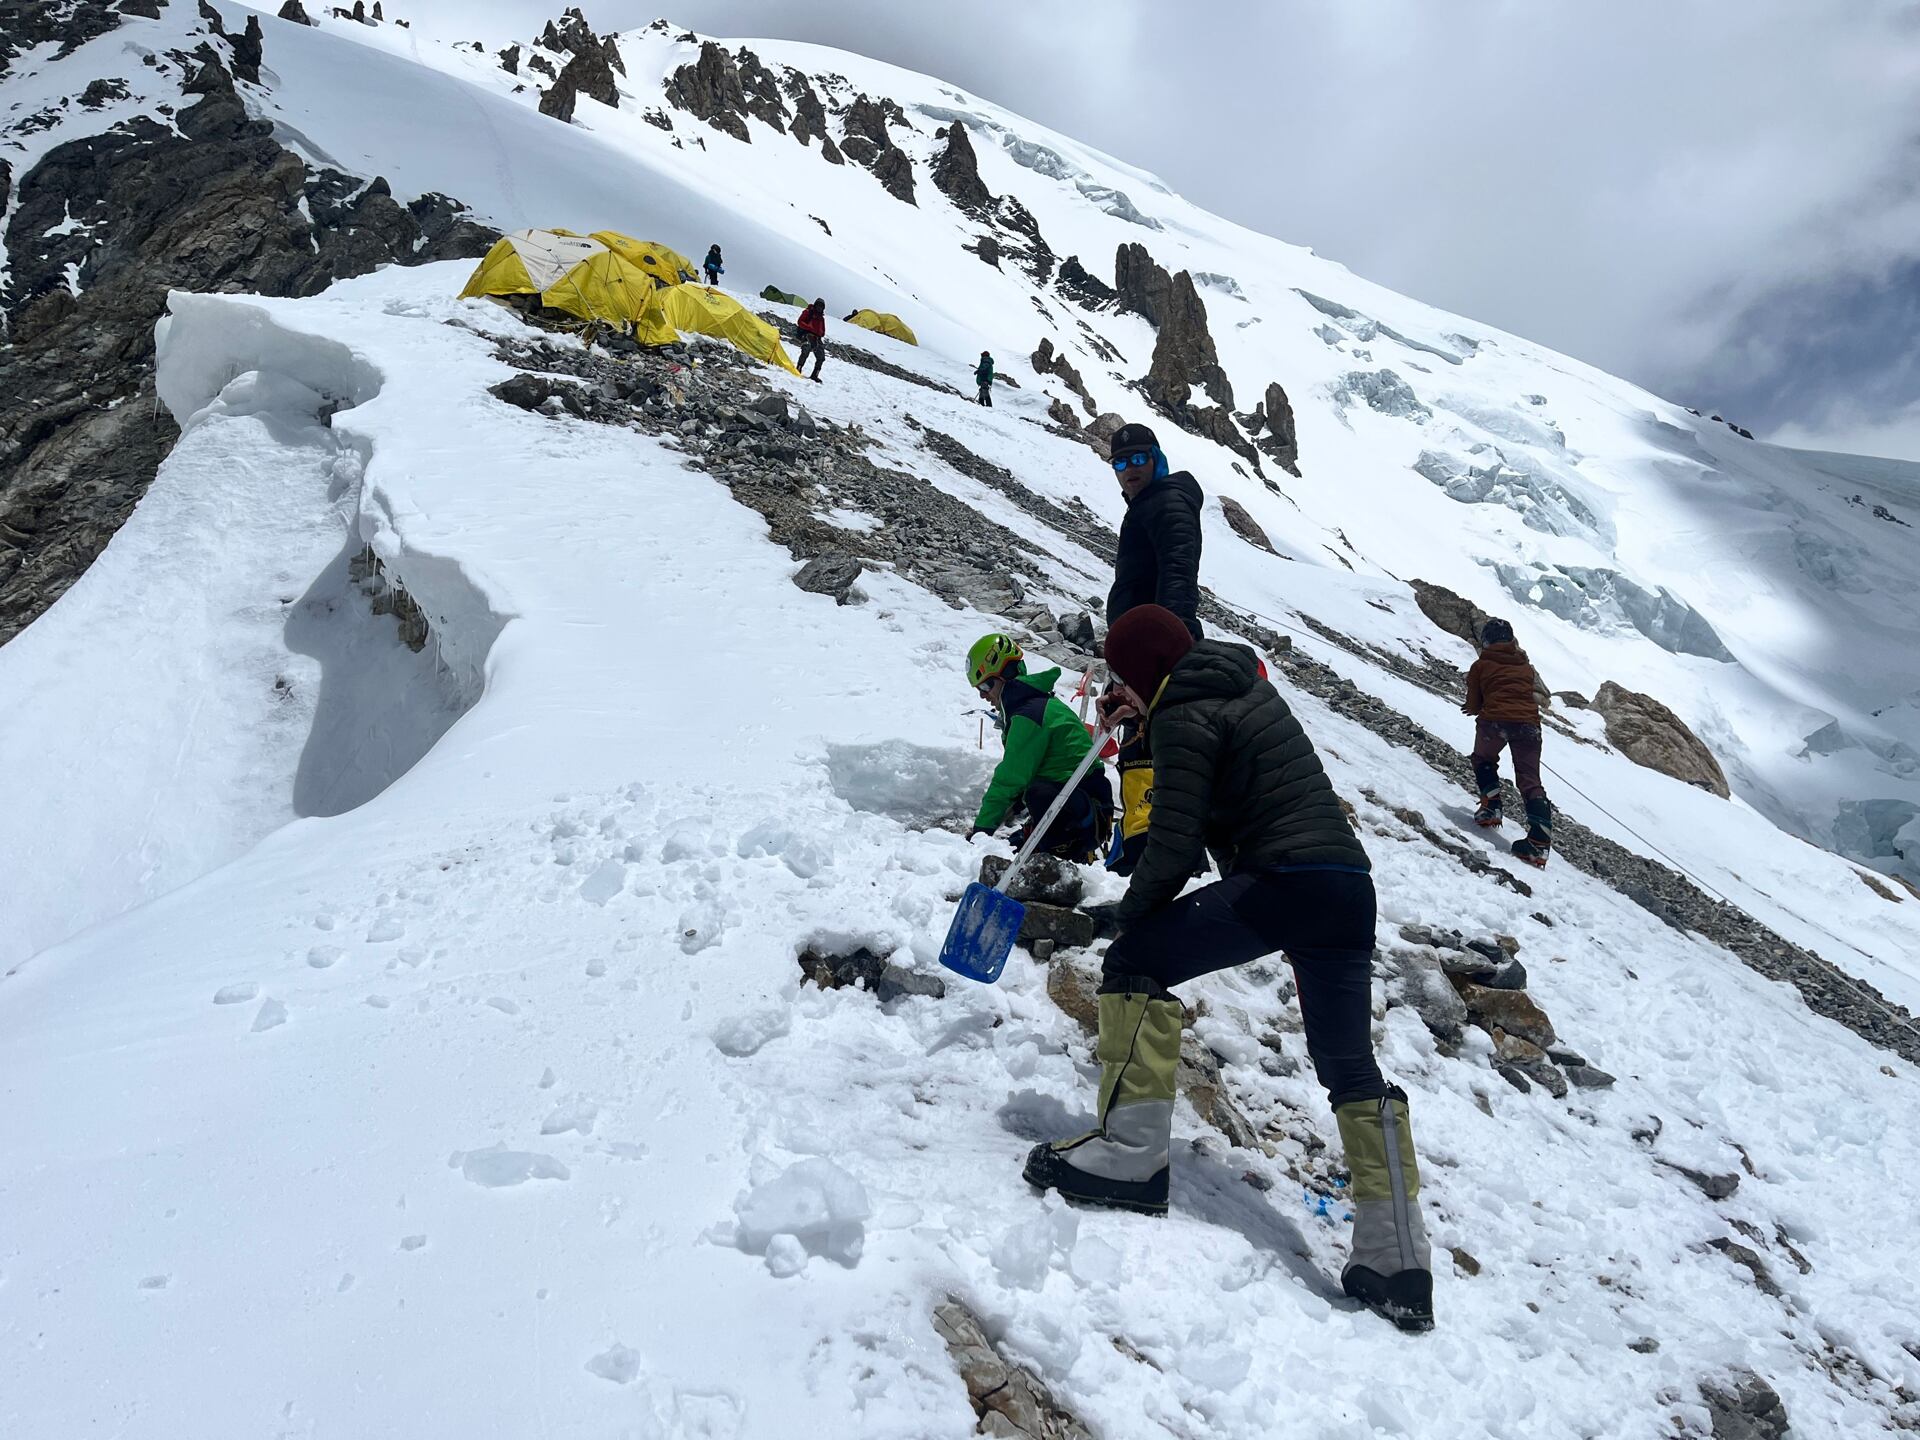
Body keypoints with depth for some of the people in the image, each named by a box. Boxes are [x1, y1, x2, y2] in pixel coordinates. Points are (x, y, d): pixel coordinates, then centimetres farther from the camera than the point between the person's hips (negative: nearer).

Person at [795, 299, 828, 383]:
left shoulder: (821, 317, 24)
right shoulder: (808, 312, 6)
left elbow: (823, 330, 29)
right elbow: (800, 322, -4)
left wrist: (821, 334, 3)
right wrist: (810, 329, -15)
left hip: (817, 338, 6)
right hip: (807, 335, -6)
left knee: (821, 357, -3)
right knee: (806, 350, -31)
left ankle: (815, 375, 6)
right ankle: (798, 369, -30)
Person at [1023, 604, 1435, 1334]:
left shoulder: (1183, 716, -5)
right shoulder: (1251, 687, 20)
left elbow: (1176, 843, -9)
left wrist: (1131, 909, 6)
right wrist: (1148, 709, 46)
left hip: (1282, 877, -9)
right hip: (1351, 883, 9)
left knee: (1135, 961, 0)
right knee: (1351, 1070, 12)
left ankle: (1132, 1149, -5)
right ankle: (1397, 1258, 12)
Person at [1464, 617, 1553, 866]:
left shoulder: (1481, 665, 13)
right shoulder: (1526, 666, 24)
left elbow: (1473, 705, 14)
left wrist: (1476, 707, 37)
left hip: (1494, 720, -3)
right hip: (1529, 723, 3)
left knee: (1483, 761, 28)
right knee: (1530, 781, 3)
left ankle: (1490, 808, 12)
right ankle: (1540, 842, -11)